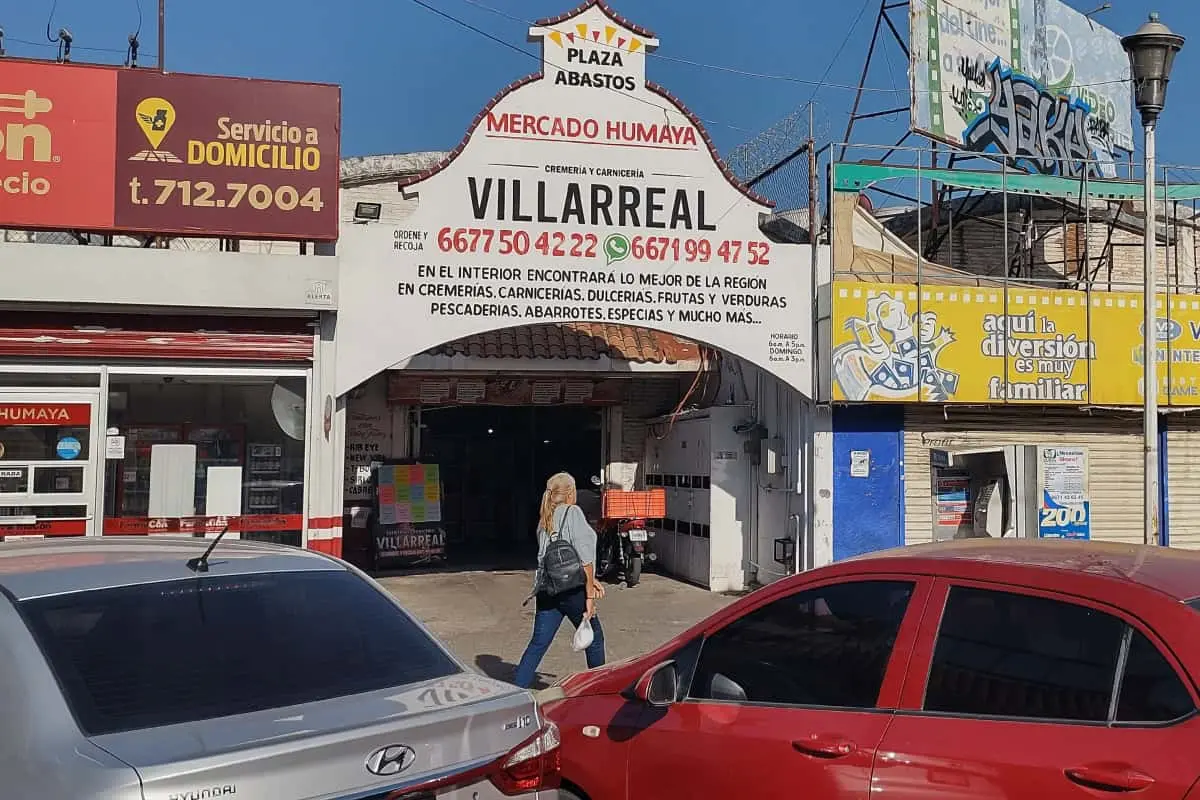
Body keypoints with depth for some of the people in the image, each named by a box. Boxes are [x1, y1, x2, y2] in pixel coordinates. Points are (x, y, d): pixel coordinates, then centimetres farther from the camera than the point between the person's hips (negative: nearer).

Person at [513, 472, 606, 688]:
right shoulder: (572, 512, -8)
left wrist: (589, 581, 18)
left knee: (538, 643, 6)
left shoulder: (545, 519, 14)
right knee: (594, 638, 13)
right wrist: (589, 596, -11)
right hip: (571, 589, -6)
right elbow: (584, 558, -13)